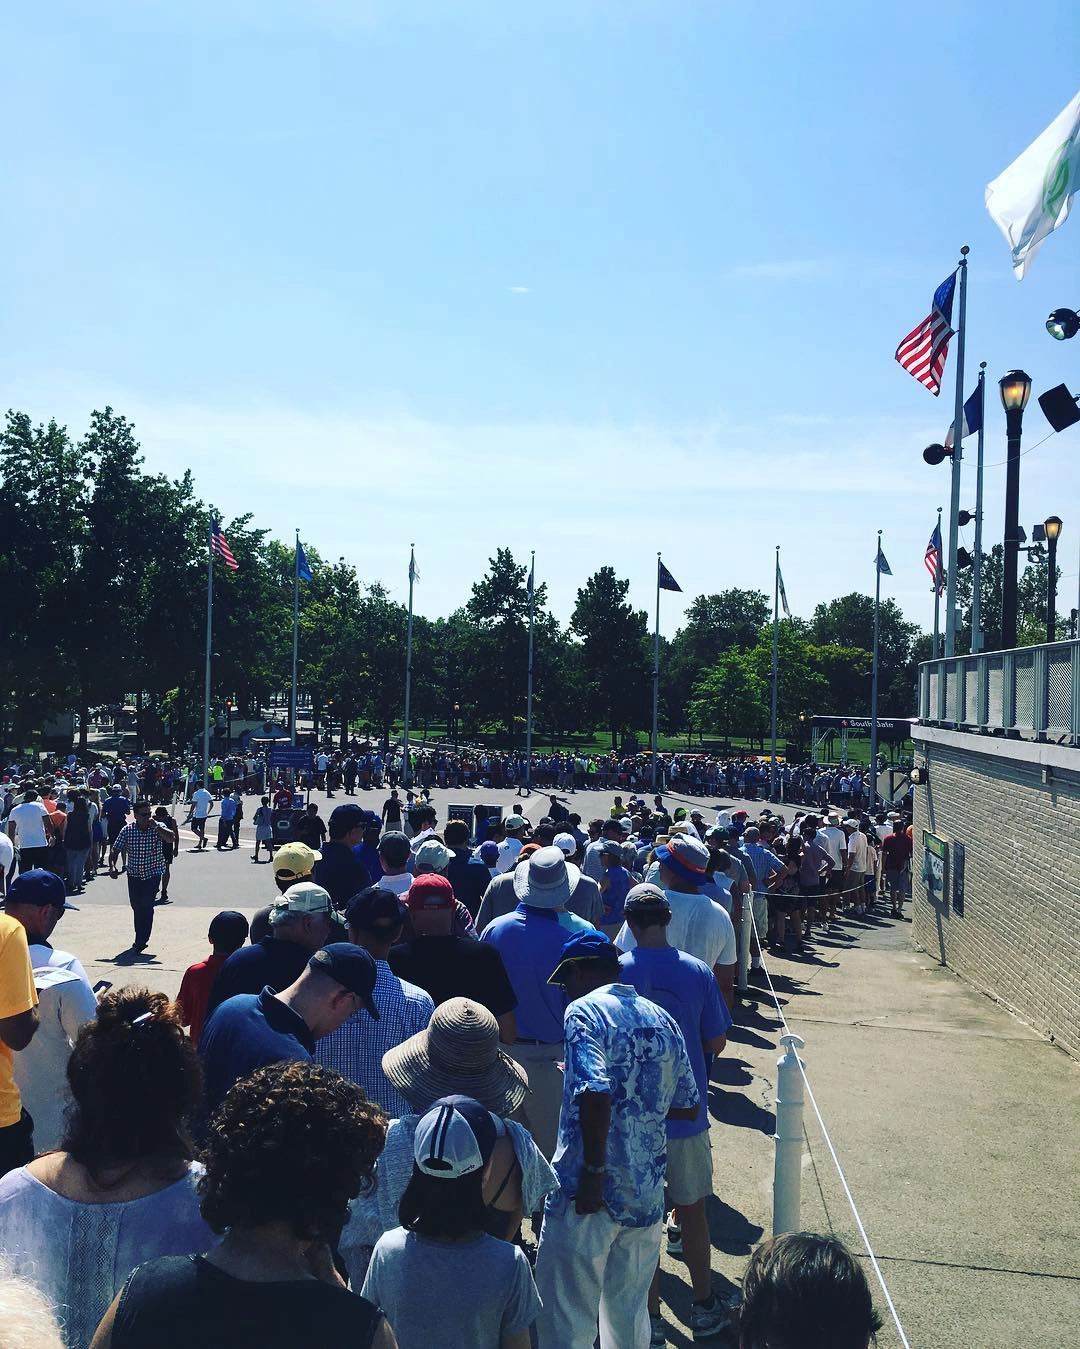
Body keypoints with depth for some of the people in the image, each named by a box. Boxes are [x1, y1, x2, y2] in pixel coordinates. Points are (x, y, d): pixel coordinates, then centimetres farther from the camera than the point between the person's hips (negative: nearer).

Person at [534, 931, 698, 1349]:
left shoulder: (584, 1011, -10)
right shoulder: (662, 1019, 10)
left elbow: (596, 1096, -25)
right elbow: (687, 1106, 14)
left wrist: (594, 1171, -18)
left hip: (589, 1194, -7)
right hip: (646, 1194, 7)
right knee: (630, 1314, 21)